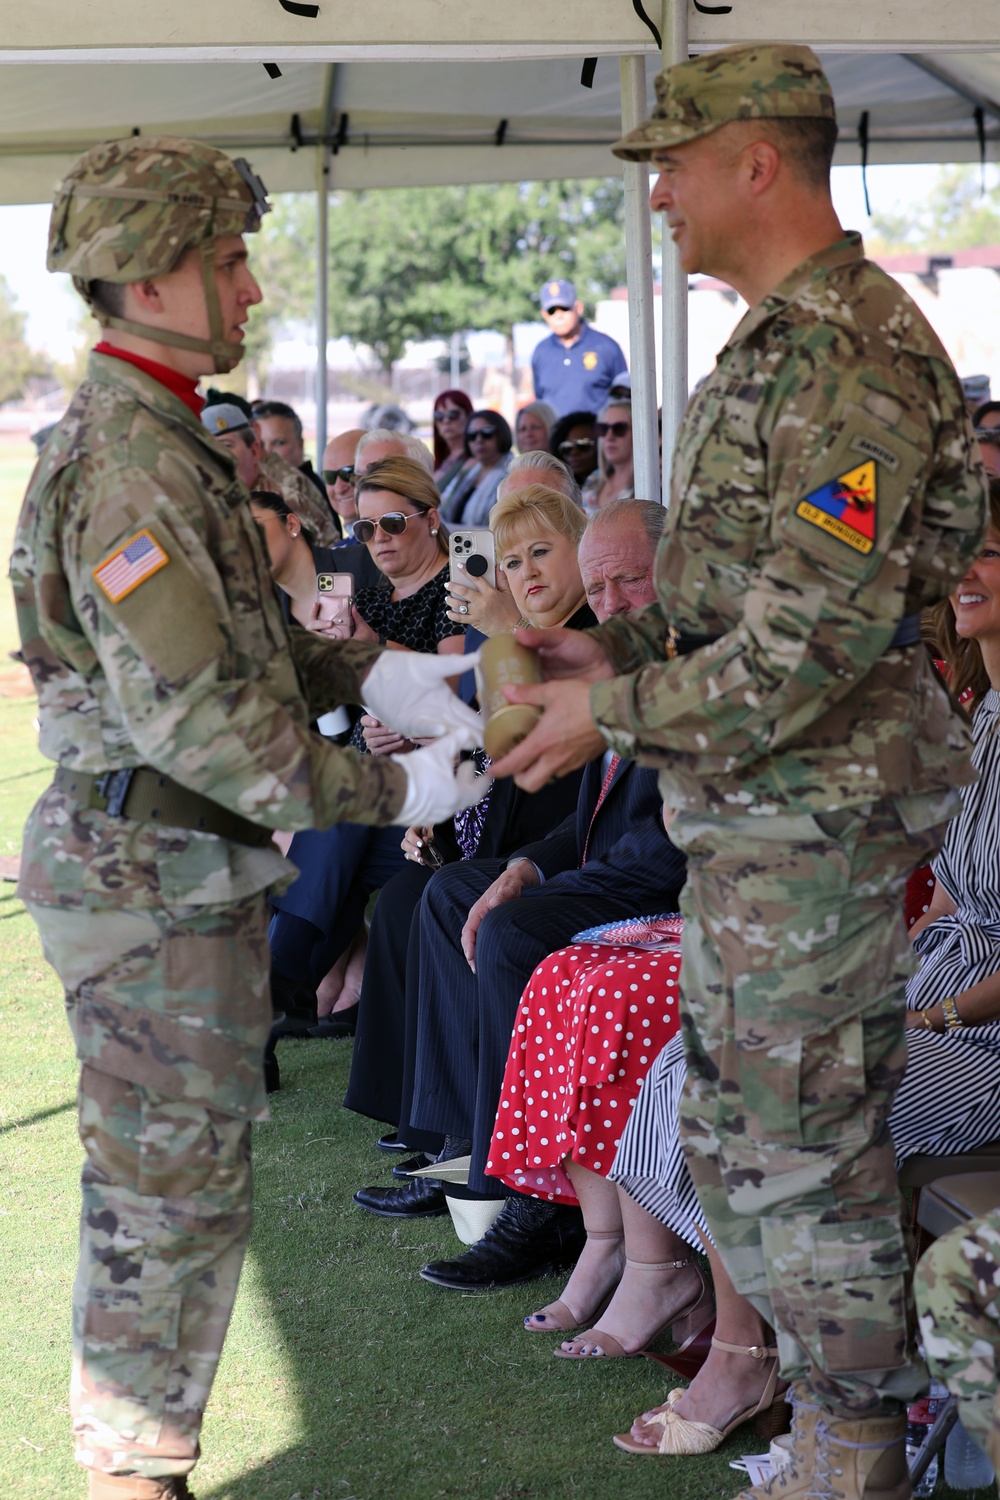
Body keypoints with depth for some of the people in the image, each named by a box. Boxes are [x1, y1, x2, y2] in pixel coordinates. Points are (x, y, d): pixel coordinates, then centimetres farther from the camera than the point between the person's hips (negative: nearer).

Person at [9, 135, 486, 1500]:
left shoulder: (159, 441, 15)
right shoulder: (127, 463, -20)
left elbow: (229, 645, 21)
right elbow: (189, 713, -24)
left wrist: (369, 672, 4)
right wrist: (390, 794, -20)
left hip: (193, 867, 10)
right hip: (149, 877, -10)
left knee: (185, 1180, 17)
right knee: (171, 1189, -2)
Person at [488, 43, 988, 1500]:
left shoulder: (845, 352, -20)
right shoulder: (783, 343, 15)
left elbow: (831, 622, -25)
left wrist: (625, 712, -19)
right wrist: (622, 648, 14)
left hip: (816, 815, -11)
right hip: (759, 811, 11)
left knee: (807, 1149, -2)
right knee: (732, 1128, 18)